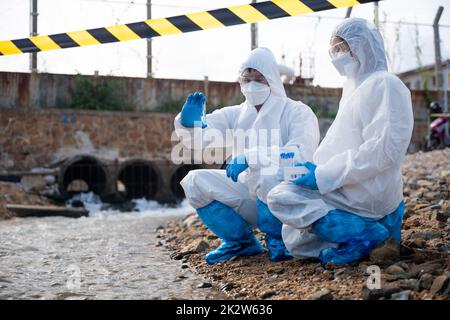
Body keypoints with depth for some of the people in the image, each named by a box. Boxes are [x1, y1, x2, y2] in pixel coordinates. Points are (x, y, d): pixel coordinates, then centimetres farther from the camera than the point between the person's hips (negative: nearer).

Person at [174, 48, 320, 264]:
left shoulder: (297, 112, -7)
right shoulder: (236, 115, 8)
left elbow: (301, 153, -25)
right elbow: (198, 139, -1)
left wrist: (250, 157, -35)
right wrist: (189, 122, -26)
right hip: (249, 196, 5)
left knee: (270, 177, -37)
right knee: (194, 181, -9)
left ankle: (277, 240, -6)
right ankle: (242, 242, 6)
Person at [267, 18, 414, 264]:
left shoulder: (384, 84, -13)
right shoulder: (355, 87, 17)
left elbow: (384, 149, -24)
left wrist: (324, 176, -23)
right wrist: (317, 167, 4)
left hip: (368, 194, -10)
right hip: (350, 187, 10)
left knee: (279, 197, -17)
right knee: (293, 239, 15)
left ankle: (363, 233, -18)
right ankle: (371, 226, 3)